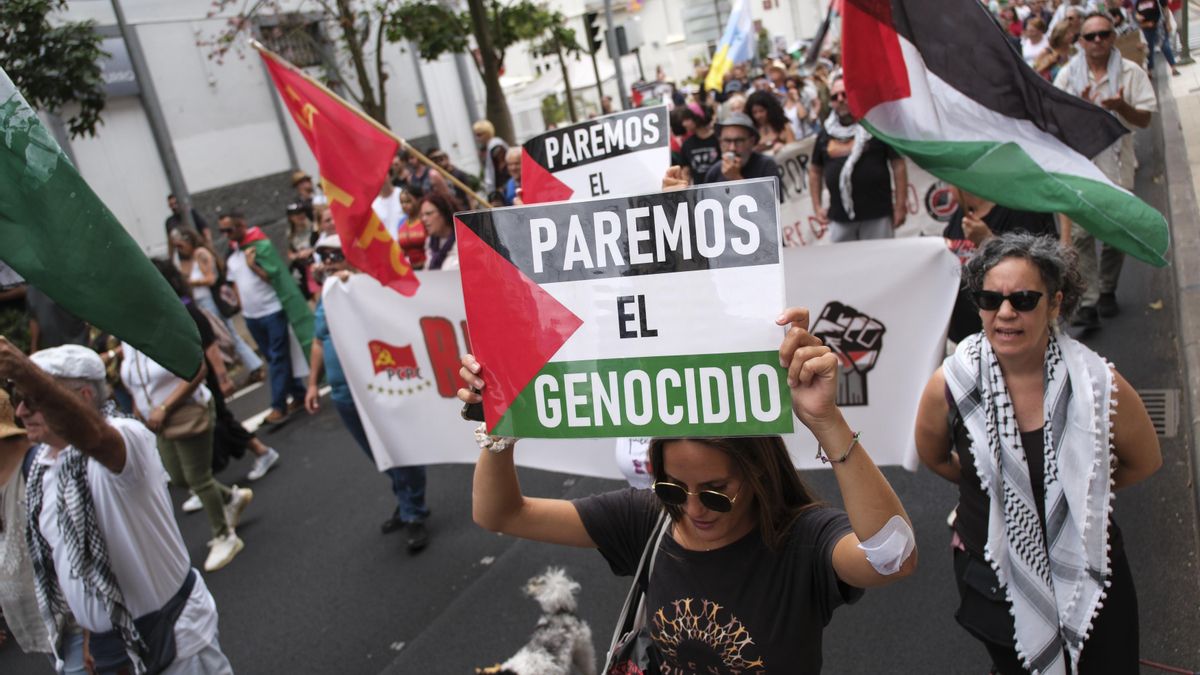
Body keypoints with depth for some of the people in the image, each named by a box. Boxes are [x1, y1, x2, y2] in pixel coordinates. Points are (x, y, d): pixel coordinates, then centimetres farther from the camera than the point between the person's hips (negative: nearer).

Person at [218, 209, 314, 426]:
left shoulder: (261, 245, -11)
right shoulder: (231, 252, 8)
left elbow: (274, 276, -14)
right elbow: (235, 280, 18)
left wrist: (252, 264, -21)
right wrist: (242, 303, 9)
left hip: (273, 312, -7)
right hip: (251, 316, 7)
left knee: (278, 359, -4)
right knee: (273, 358, 12)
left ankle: (278, 406, -4)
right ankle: (298, 394, 22)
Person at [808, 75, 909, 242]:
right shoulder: (826, 133, 11)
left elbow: (898, 164, -2)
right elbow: (815, 170, 20)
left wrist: (900, 206, -6)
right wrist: (817, 206, 12)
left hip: (877, 215, -3)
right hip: (839, 218, 4)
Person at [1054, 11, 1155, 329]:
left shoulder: (1131, 72, 4)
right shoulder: (1068, 74, 7)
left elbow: (1144, 119, 1)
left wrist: (1121, 106, -19)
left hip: (1116, 165, 1)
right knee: (1079, 235, -9)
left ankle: (1107, 292, 27)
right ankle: (1087, 303, -9)